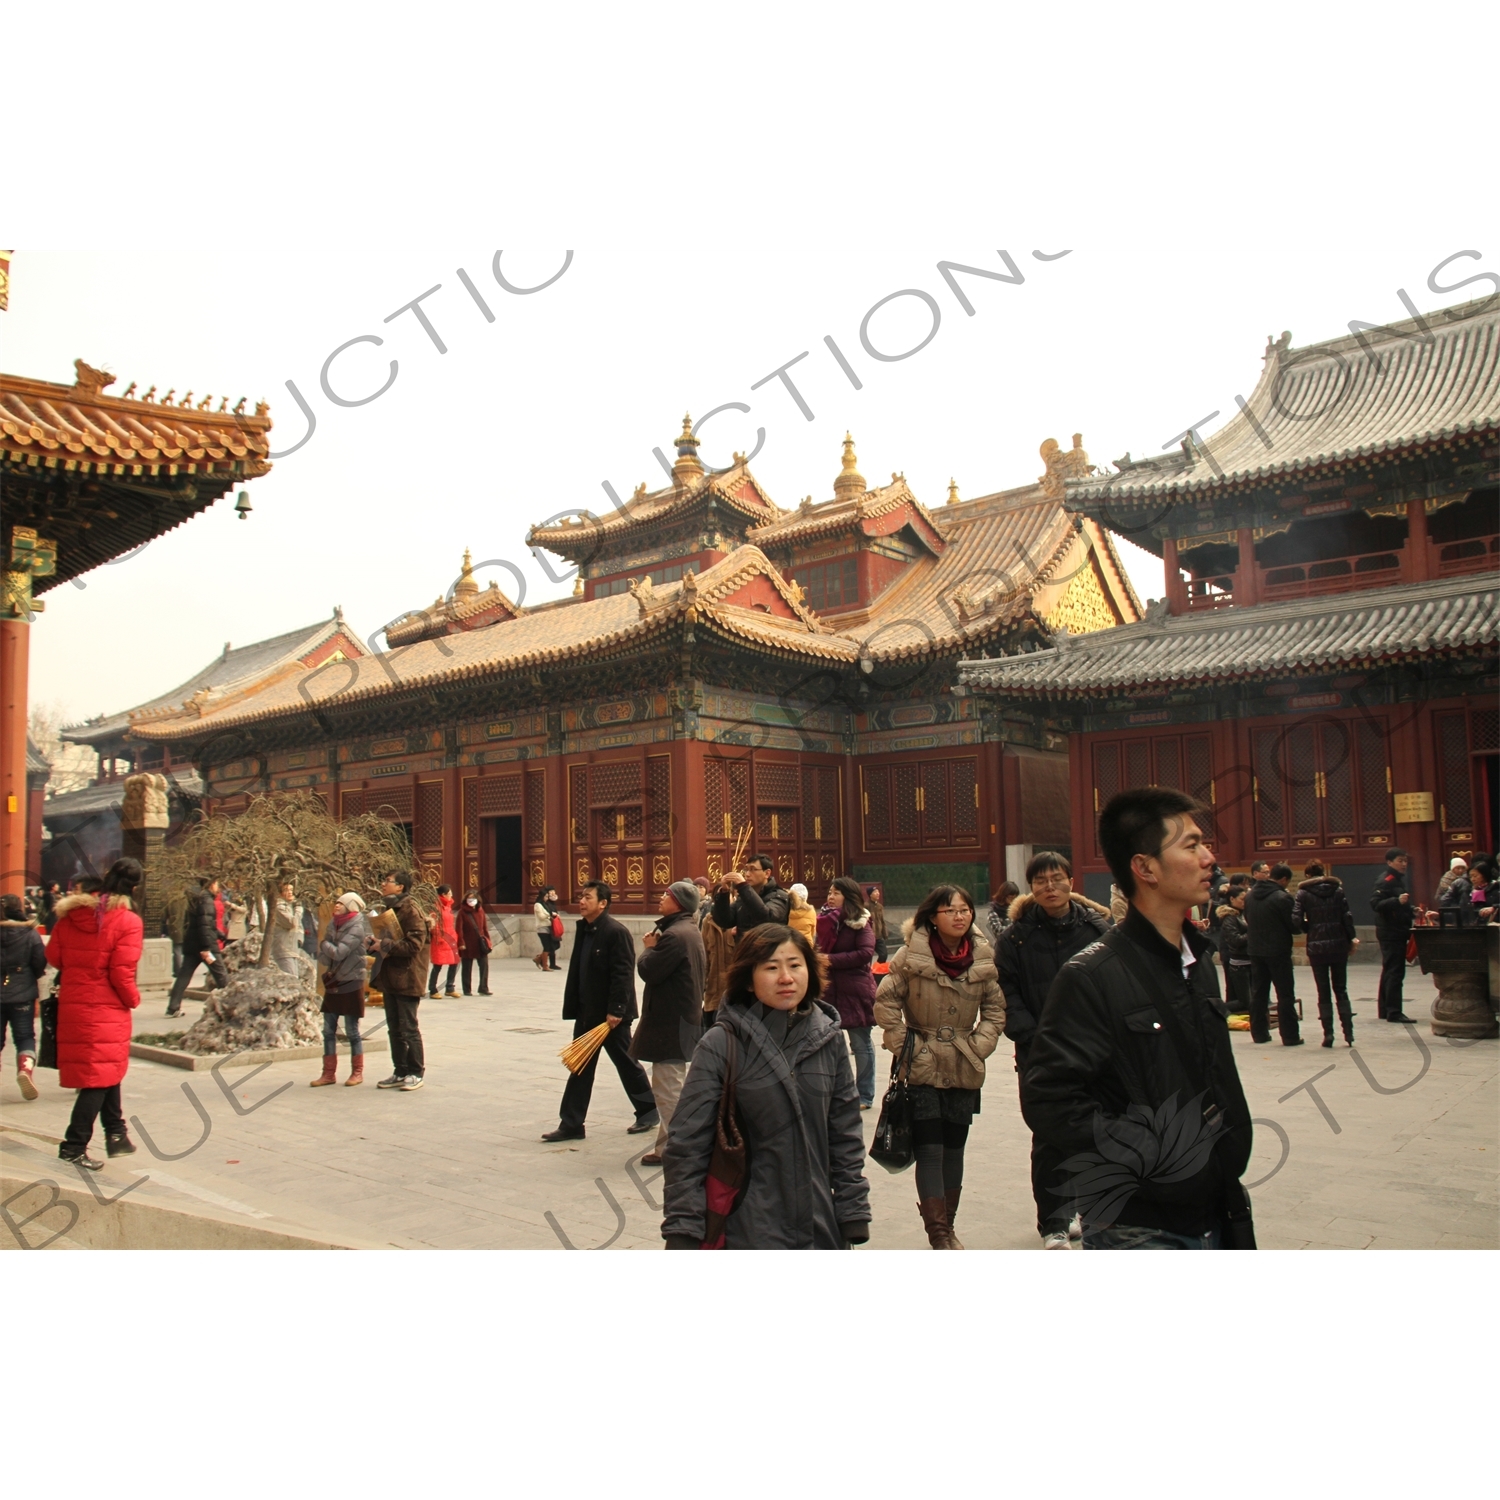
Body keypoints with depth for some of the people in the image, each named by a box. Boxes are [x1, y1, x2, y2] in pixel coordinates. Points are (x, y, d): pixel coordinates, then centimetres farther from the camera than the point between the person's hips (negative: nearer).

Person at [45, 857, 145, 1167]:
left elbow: (53, 956, 6)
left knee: (108, 1071, 18)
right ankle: (74, 1145, 2)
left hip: (72, 1005, 6)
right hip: (106, 1009, -6)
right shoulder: (128, 921, -15)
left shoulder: (71, 914, 2)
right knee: (101, 1076, 3)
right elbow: (122, 973, -18)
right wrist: (133, 999, -1)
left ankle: (116, 1133, 26)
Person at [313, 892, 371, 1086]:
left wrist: (326, 944, -6)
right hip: (332, 984, 7)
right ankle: (328, 1073, 17)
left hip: (351, 985, -7)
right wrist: (328, 953, -14)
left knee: (352, 1031, 2)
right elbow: (323, 954, 6)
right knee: (328, 1031, 9)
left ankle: (357, 1072, 14)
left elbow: (338, 953, -22)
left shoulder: (356, 928, -14)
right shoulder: (334, 924, 7)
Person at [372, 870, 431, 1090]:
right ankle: (400, 1072, 21)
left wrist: (386, 945, -19)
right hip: (390, 979, 9)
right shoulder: (390, 908, 15)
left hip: (407, 979, -9)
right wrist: (377, 943, 3)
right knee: (394, 1029, 13)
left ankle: (416, 1073, 9)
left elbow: (415, 943, -21)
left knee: (409, 1029, -1)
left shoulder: (410, 909, -13)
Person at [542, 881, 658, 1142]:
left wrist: (615, 1010, -23)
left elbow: (623, 974, -21)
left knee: (627, 1064, 8)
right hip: (586, 1012, 8)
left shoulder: (616, 932, -18)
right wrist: (573, 1007, 11)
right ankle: (571, 1124, 15)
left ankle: (648, 1112, 25)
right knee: (580, 1067, 9)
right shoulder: (582, 929, 8)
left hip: (610, 1014, -8)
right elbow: (576, 970, 12)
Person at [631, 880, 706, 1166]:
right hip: (685, 1014, 11)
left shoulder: (674, 935, -21)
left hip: (671, 1021, -11)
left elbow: (648, 971, -22)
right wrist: (656, 948, 9)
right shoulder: (691, 931, 12)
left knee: (667, 1088, -3)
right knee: (673, 1085, 20)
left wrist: (649, 948, -5)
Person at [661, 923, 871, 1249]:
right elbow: (687, 1143, -10)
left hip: (820, 1228, 3)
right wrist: (682, 1228, -13)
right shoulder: (721, 1044, -12)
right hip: (746, 1230, -3)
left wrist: (853, 1213, 4)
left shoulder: (829, 1039, -1)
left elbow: (846, 1133, 5)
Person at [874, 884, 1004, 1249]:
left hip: (964, 1069, 4)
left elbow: (995, 1008, 9)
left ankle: (947, 1226, 27)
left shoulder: (982, 957, -2)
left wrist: (979, 1045, -3)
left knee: (954, 1149, 13)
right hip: (923, 1068, -3)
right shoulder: (911, 955, -12)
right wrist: (906, 1045, -9)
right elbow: (885, 1001, -7)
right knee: (930, 1151, -4)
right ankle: (938, 1235, 3)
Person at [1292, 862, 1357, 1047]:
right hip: (1339, 945, 2)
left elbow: (1296, 920, -13)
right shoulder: (1338, 889, 3)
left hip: (1317, 947, -2)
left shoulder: (1303, 893, -2)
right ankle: (1348, 1032, 7)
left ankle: (1328, 1034, 2)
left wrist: (1309, 928, 7)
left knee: (1324, 993, 5)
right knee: (1341, 990, 12)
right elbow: (1347, 916, -3)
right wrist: (1352, 938, 7)